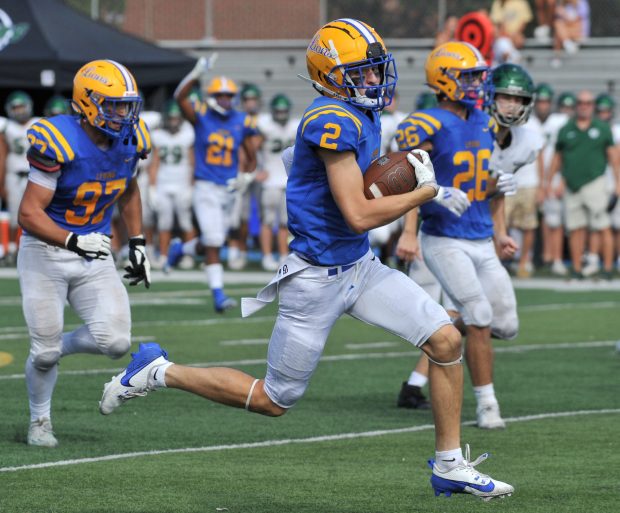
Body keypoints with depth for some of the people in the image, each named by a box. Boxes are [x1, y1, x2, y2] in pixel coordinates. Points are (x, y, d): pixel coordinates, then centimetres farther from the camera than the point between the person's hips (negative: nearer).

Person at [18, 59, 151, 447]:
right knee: (45, 351, -1)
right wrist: (74, 242, -38)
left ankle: (59, 346, 20)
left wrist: (138, 244, 13)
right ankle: (40, 421, 27)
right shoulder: (59, 144, -24)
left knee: (115, 341, -11)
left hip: (95, 256, 5)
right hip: (46, 253, -5)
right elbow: (29, 214, -25)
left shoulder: (129, 141, -4)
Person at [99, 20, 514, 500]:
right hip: (317, 276, -9)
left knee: (447, 340, -2)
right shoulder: (333, 122, -24)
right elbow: (358, 215, -26)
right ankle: (159, 373, 19)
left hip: (360, 265, 9)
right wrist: (424, 191, -15)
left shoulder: (363, 114, 6)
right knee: (274, 400, 3)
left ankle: (450, 466, 8)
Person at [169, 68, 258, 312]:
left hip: (228, 190, 4)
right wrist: (196, 74, -29)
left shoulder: (241, 123, 5)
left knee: (211, 244, 13)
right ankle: (218, 296, -9)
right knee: (213, 243, -11)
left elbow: (252, 159, 13)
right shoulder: (201, 117, -3)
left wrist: (244, 179, -4)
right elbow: (180, 97, -20)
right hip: (206, 188, -4)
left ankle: (180, 249, 44)